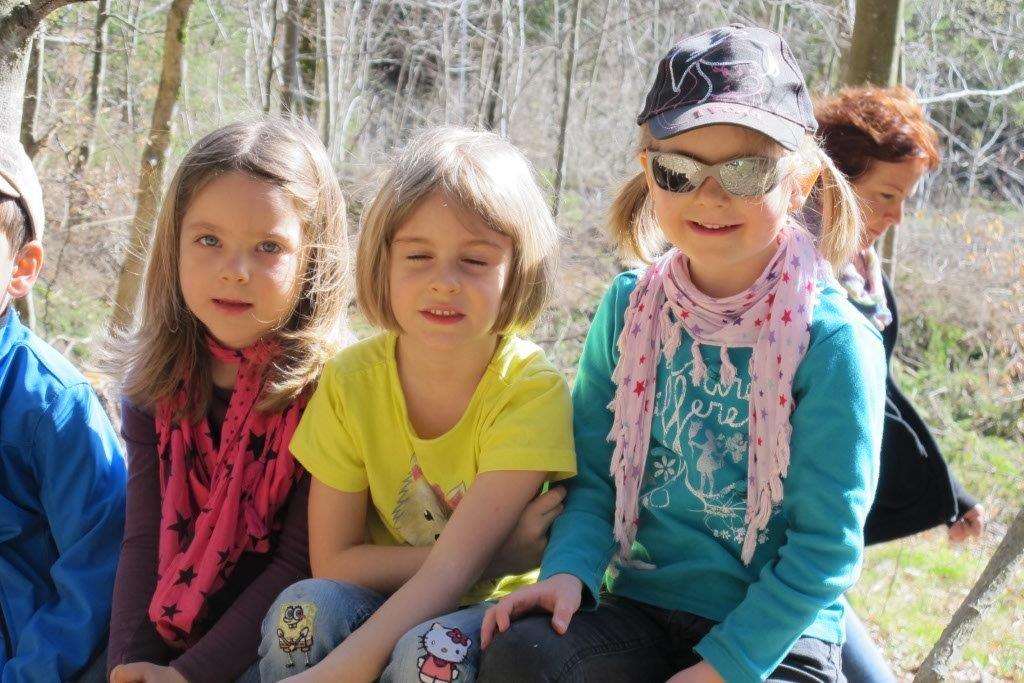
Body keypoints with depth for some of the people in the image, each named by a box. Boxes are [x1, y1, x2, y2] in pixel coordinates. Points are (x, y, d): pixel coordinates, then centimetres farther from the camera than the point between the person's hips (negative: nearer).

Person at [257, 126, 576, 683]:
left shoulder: (532, 391, -20)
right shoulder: (351, 379, -10)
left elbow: (454, 567, -27)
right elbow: (332, 562, -10)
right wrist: (484, 554, -20)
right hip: (388, 606, 3)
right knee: (305, 607, -29)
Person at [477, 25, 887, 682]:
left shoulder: (834, 342, -12)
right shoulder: (630, 307, 2)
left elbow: (826, 544, -11)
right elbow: (594, 472, 6)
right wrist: (569, 570, -12)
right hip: (640, 611, 4)